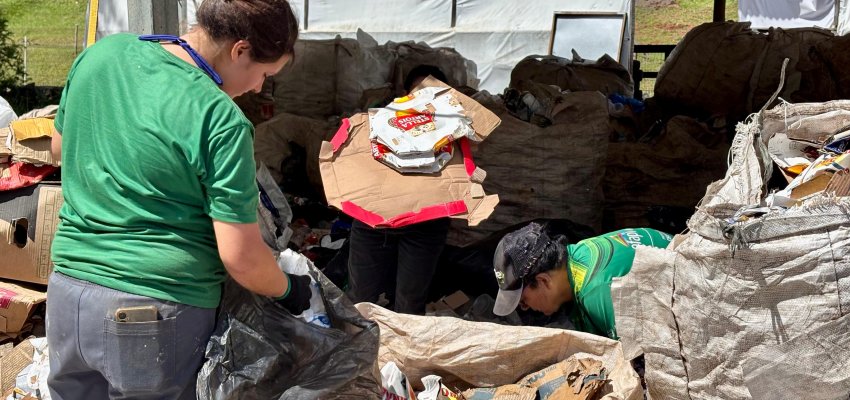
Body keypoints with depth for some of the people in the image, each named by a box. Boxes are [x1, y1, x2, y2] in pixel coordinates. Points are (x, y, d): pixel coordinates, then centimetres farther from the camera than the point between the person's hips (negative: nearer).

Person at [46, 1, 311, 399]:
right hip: (157, 318, -6)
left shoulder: (100, 53, 1)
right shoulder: (221, 120, -17)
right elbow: (240, 258, -16)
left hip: (67, 294, 6)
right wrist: (288, 290, 3)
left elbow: (60, 147, 19)